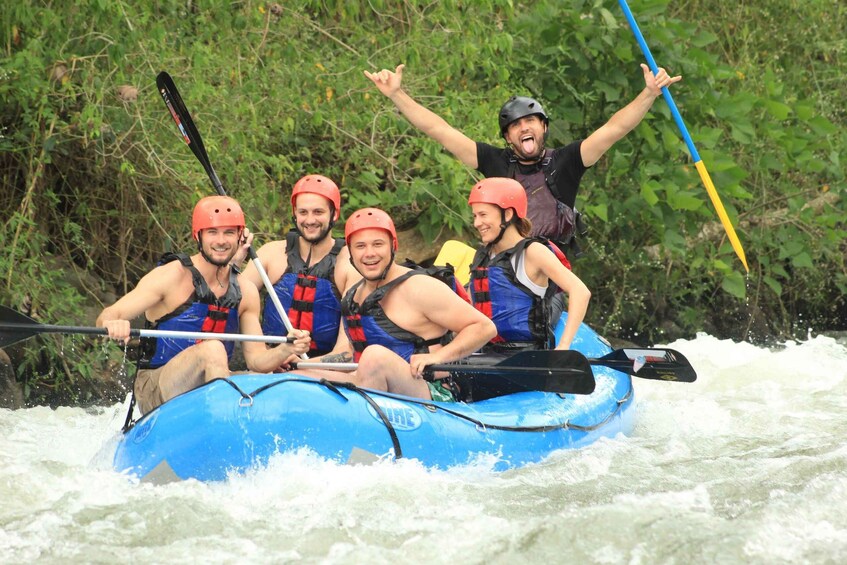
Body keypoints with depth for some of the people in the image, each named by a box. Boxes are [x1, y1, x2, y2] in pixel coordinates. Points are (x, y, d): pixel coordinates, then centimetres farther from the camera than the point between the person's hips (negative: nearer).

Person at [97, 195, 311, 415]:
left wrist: (287, 349, -15)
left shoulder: (246, 292, 7)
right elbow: (106, 317, -15)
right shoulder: (171, 276, -9)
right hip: (154, 392, -5)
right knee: (212, 348, -31)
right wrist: (113, 323, -39)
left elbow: (256, 360, 7)